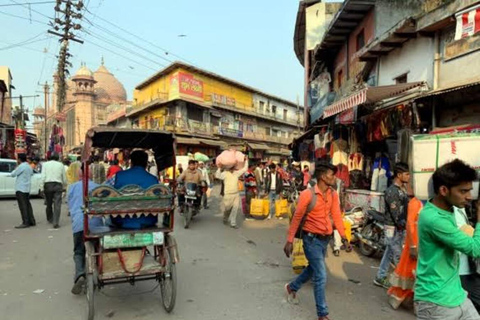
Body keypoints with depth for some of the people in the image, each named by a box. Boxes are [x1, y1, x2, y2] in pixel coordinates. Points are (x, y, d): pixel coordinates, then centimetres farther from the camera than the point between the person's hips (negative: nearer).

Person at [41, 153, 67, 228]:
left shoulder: (45, 164, 6)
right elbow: (64, 178, 8)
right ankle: (55, 222, -10)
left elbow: (43, 177, -3)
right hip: (58, 185, -1)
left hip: (47, 185, 1)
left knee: (49, 203, 16)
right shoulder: (60, 165, 7)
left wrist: (44, 186, 5)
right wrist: (64, 185, 23)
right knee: (57, 204, -4)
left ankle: (50, 219, 32)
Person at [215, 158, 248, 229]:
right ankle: (225, 219, 39)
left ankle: (233, 223, 7)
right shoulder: (225, 173, -7)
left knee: (235, 209, -1)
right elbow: (217, 176, -23)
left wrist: (246, 161, 5)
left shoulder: (236, 173, 8)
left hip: (236, 194, 4)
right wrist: (220, 168, -33)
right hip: (228, 194, -4)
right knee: (227, 209, 10)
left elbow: (244, 169, 11)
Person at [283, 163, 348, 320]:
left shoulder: (333, 194, 0)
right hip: (312, 239, -7)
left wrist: (343, 235, -13)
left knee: (313, 269, 23)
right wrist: (290, 240, -14)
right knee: (321, 276, -3)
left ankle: (291, 288, 48)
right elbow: (297, 218, -14)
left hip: (325, 239, 7)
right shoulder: (307, 194, -19)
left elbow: (336, 215, -2)